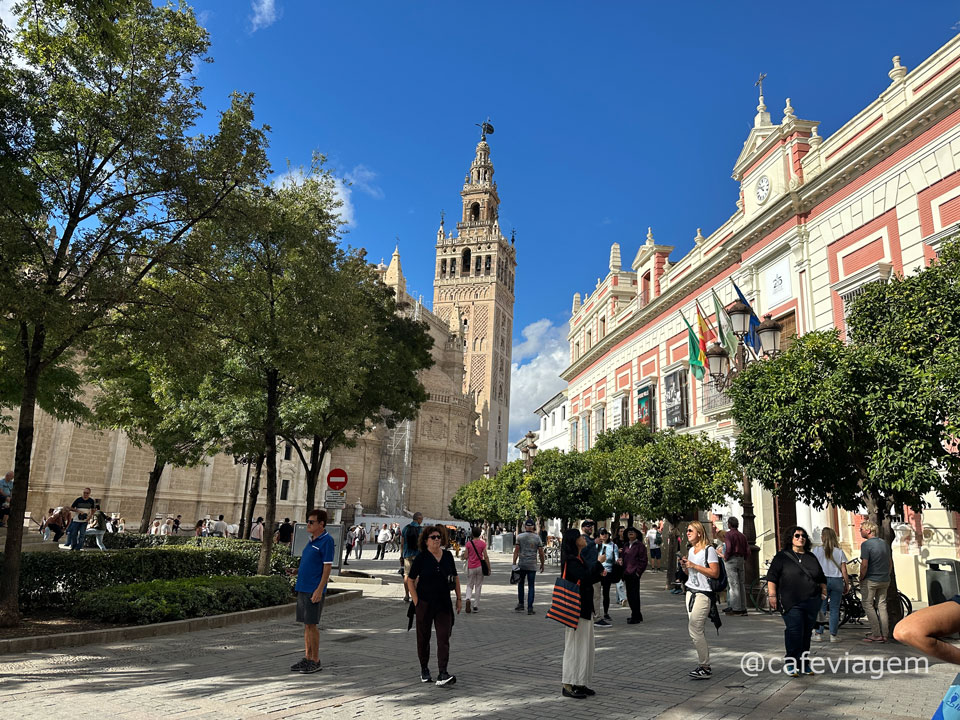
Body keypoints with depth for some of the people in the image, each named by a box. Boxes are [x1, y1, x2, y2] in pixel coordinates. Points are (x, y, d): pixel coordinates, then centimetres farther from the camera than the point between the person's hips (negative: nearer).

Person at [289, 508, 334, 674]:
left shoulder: (327, 540, -13)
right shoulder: (311, 539, 14)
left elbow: (328, 566, -16)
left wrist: (320, 589, -20)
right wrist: (297, 570, 11)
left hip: (314, 590, -8)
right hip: (303, 588, 8)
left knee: (311, 625, -3)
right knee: (306, 624, 12)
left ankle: (316, 661, 7)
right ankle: (307, 659, 21)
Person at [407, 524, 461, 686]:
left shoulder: (448, 556, 4)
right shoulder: (421, 557, -7)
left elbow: (455, 578, 14)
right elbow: (410, 581, -3)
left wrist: (458, 599, 11)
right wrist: (416, 602, -8)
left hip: (444, 604, 2)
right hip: (425, 604, -2)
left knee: (444, 638, -7)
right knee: (423, 637, 10)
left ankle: (442, 674, -9)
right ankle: (424, 670, 29)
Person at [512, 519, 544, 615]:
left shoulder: (520, 537, -1)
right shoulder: (537, 538, -1)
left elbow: (516, 551, -4)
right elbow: (541, 553, 0)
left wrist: (514, 563, 0)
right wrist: (542, 564, 13)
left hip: (521, 564, 0)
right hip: (532, 566, 0)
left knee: (520, 584, 17)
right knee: (531, 586, 4)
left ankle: (520, 604, 17)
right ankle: (530, 608, 1)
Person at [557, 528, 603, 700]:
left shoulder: (579, 559, 13)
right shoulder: (571, 561, -18)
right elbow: (585, 578, -28)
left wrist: (599, 574, 0)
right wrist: (599, 563, -22)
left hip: (584, 608, 10)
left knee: (586, 645, 15)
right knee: (574, 645, -3)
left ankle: (579, 683, 24)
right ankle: (568, 686, 6)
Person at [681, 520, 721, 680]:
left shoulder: (709, 550, -10)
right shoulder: (691, 550, 15)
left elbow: (715, 573, -17)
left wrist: (694, 566, -19)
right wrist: (684, 566, 3)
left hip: (703, 594, -8)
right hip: (690, 592, 8)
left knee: (695, 630, -11)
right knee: (693, 630, 8)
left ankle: (704, 668, -1)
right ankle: (705, 664, 18)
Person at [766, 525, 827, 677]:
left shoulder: (811, 557, 16)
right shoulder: (782, 556, -1)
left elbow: (821, 578, 26)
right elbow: (771, 577, -4)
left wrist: (823, 592, 17)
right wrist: (772, 595, -10)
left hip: (812, 602, 5)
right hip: (792, 604, -5)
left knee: (807, 633, 9)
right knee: (794, 632, -11)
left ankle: (803, 663, 19)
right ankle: (791, 663, -1)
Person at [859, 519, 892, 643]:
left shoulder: (866, 544, -16)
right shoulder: (885, 543, 9)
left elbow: (864, 565, -19)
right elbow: (889, 563, 15)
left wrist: (861, 579, -7)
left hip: (871, 580, -7)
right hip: (885, 580, 7)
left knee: (868, 605, 2)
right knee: (882, 606, 12)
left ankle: (876, 634, -1)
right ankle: (885, 634, 13)